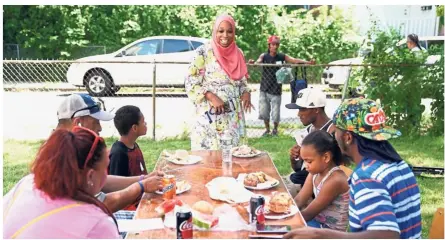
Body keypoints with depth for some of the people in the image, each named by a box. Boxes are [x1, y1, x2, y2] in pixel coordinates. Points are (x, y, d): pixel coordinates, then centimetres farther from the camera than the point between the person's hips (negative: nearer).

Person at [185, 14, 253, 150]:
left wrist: (246, 92, -3)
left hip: (234, 116, 5)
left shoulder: (238, 53, 8)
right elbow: (191, 83, -8)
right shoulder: (204, 52, -6)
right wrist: (211, 97, -20)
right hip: (210, 115, -4)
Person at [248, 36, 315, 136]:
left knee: (275, 115, 0)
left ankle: (275, 129, 30)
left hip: (276, 91, -1)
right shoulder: (264, 56, -1)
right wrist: (252, 62, -43)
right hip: (264, 90, 1)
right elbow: (258, 61, -20)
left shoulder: (282, 56, -1)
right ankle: (267, 129, 30)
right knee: (263, 112, 5)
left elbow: (294, 60, -12)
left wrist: (307, 62, -29)